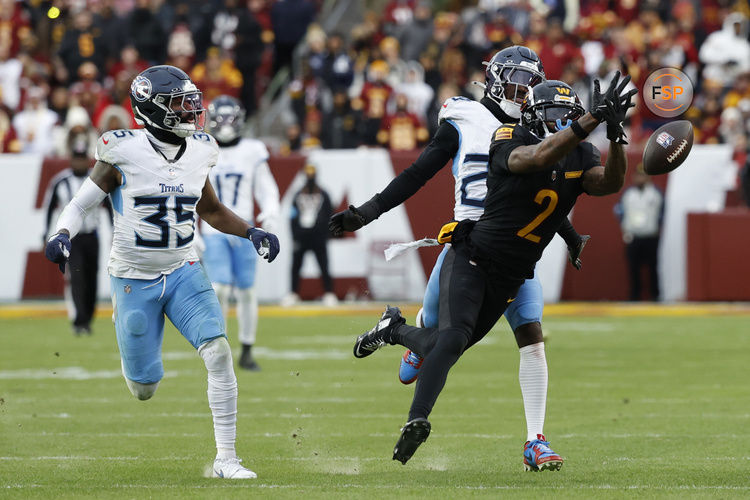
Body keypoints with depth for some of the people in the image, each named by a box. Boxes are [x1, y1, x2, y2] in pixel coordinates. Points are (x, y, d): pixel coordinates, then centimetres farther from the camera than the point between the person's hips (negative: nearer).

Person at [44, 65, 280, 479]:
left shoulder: (198, 151, 0)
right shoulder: (124, 153, -14)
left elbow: (210, 210, 17)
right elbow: (82, 203, -6)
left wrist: (250, 232, 2)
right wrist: (62, 235, -25)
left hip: (183, 272, 3)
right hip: (135, 279, -3)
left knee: (218, 352, -20)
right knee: (144, 389, 4)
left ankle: (226, 458, -12)